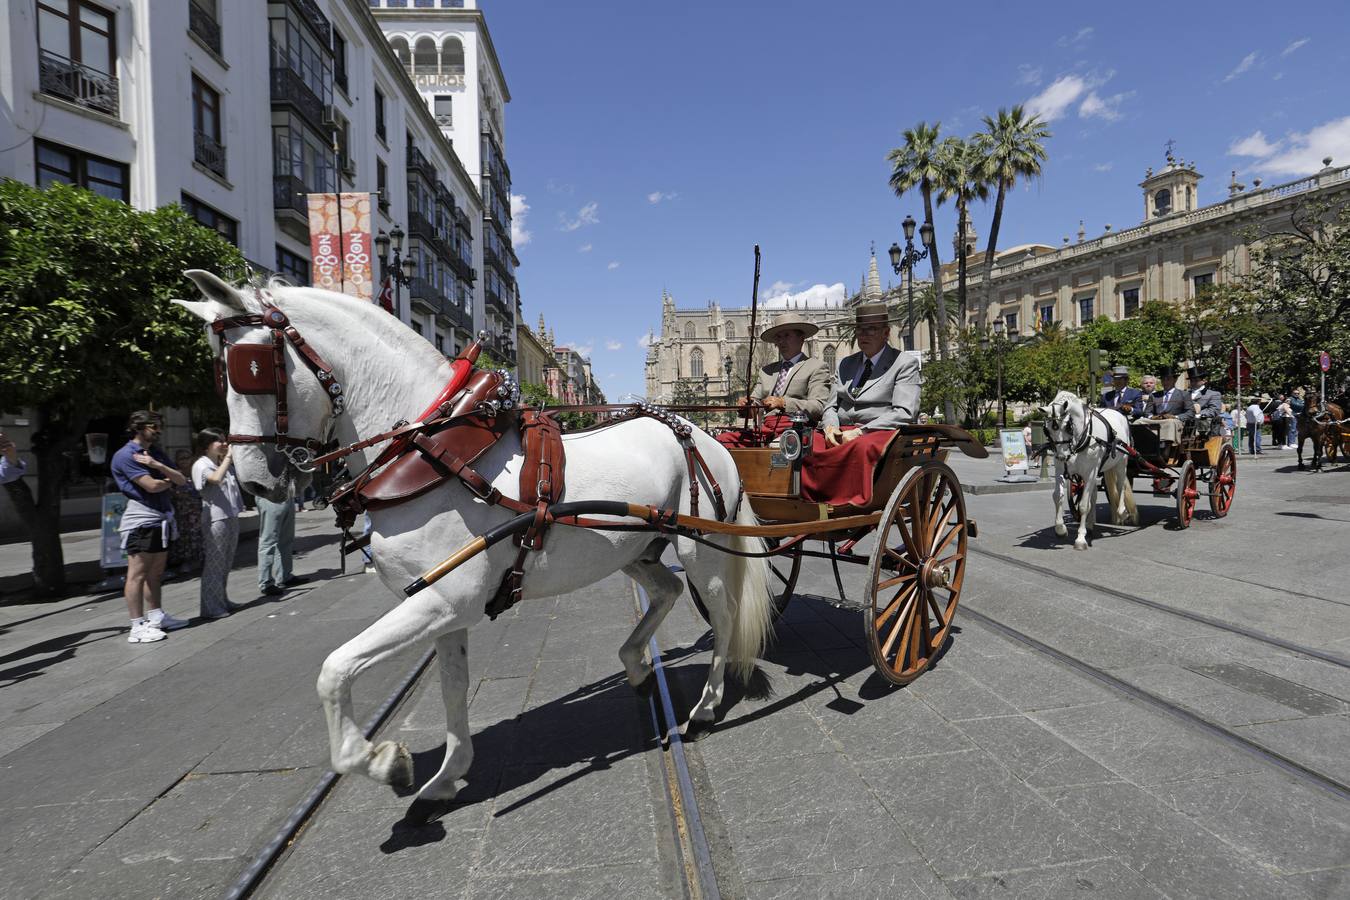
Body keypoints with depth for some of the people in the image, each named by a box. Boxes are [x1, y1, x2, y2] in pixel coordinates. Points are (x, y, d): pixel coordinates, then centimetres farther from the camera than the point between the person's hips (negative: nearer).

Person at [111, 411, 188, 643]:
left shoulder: (157, 452, 18)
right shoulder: (125, 455, -8)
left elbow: (181, 480, 9)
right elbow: (151, 485, -17)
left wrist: (158, 466, -8)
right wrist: (169, 481, 5)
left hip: (162, 519, 8)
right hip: (142, 521, -8)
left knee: (156, 573, 14)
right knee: (137, 575, -4)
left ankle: (155, 616, 22)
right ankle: (137, 626, -1)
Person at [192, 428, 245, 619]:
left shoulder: (226, 464, 16)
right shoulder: (201, 465, -7)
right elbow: (216, 478, -25)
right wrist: (228, 457, -18)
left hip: (231, 517, 8)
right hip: (215, 519, -8)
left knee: (226, 564, 15)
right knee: (214, 564, -4)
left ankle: (223, 601, 25)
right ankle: (211, 607, 2)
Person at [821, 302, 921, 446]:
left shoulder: (906, 363, 5)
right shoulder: (845, 364, 21)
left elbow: (904, 414, -8)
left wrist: (860, 432, -17)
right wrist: (830, 426, -7)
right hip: (840, 435, 5)